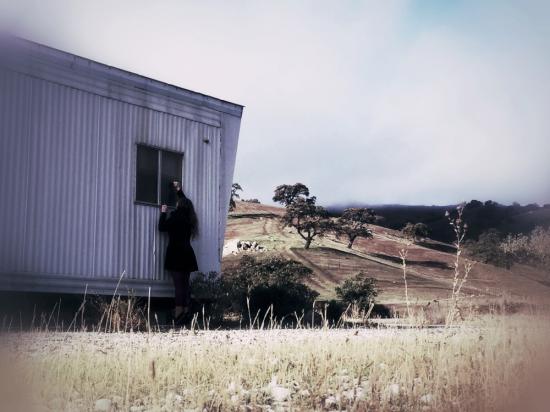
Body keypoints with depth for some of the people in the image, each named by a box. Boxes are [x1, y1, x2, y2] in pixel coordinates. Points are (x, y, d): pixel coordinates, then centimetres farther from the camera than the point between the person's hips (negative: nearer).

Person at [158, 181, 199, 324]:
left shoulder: (176, 217, -9)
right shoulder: (188, 218, 12)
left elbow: (162, 227, 0)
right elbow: (185, 202, 30)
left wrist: (163, 212, 11)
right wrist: (179, 190, 41)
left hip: (176, 254, -7)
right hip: (187, 255, 7)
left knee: (179, 284, -12)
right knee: (185, 284, 7)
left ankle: (179, 312, -18)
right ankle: (186, 310, 2)